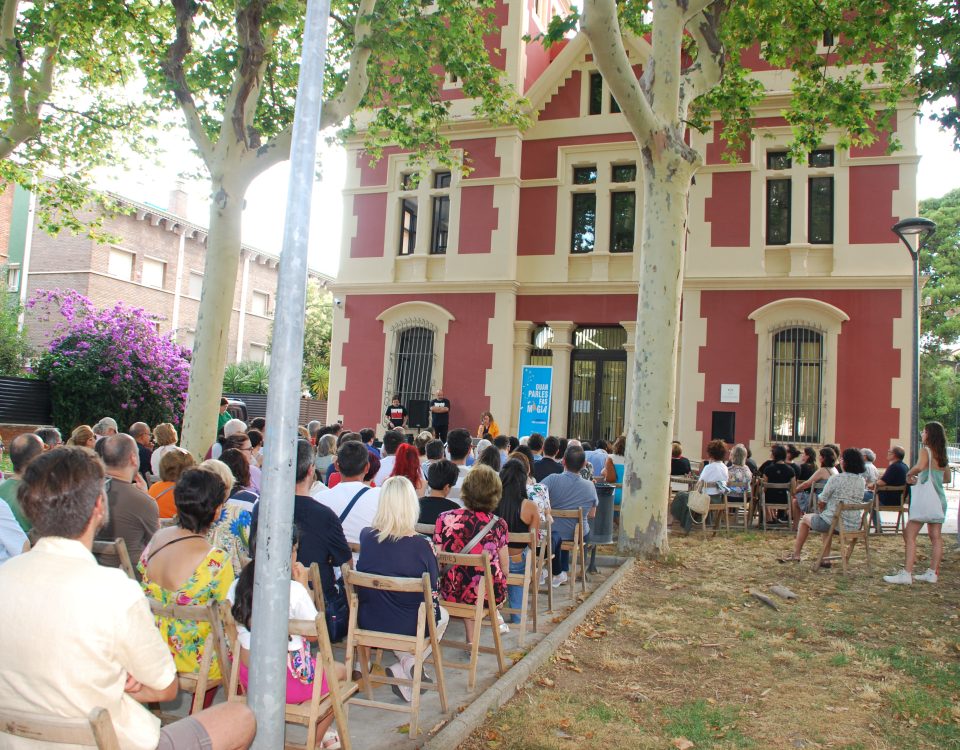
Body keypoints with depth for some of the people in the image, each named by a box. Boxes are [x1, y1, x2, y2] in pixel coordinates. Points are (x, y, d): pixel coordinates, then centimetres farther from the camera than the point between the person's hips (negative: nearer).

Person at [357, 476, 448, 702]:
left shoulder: (366, 537, -11)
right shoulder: (421, 546, -21)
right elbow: (433, 593, -10)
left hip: (368, 624, 4)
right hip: (409, 628, -4)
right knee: (442, 616, 28)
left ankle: (406, 664, 18)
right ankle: (405, 667, 9)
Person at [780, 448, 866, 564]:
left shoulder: (836, 478, -15)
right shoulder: (861, 480, 3)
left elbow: (822, 502, -8)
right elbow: (858, 501, 15)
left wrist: (822, 509, 15)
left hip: (834, 523, -6)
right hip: (854, 525, 6)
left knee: (805, 519, 23)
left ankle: (795, 554, 32)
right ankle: (825, 558, 32)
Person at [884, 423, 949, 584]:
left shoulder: (926, 451, -11)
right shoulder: (943, 455, 12)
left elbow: (919, 466, -31)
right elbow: (947, 478, 22)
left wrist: (909, 475, -13)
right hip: (940, 499, 8)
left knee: (910, 534, -8)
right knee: (936, 536, 11)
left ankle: (907, 574, -13)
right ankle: (933, 573, 15)